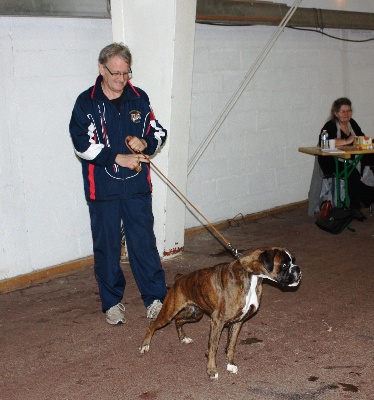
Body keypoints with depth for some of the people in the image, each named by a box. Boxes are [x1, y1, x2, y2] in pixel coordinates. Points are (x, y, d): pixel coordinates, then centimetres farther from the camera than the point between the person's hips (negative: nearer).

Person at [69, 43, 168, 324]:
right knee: (106, 246, 9)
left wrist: (145, 143, -10)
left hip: (138, 187, 2)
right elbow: (83, 145, -12)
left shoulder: (139, 98, 5)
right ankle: (112, 302, 23)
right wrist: (119, 158, -17)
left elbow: (159, 133, 12)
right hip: (102, 190, -2)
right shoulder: (86, 103, -5)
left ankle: (155, 298, 17)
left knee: (144, 243, 5)